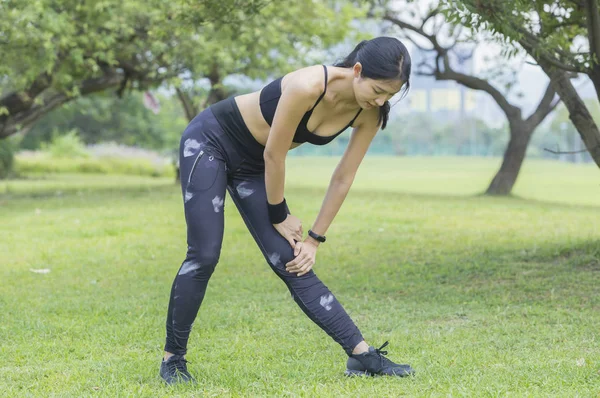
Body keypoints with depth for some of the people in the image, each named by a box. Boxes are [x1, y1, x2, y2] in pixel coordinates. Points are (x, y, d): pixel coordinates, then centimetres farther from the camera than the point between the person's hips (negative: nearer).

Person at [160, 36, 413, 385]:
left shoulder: (369, 114, -14)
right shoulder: (308, 86, -35)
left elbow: (343, 180, -4)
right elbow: (274, 155, -23)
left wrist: (315, 239, 0)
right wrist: (280, 216, -9)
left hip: (252, 164, 6)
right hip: (210, 141, -6)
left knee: (293, 265, -1)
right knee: (205, 256, -13)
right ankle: (173, 357, 2)